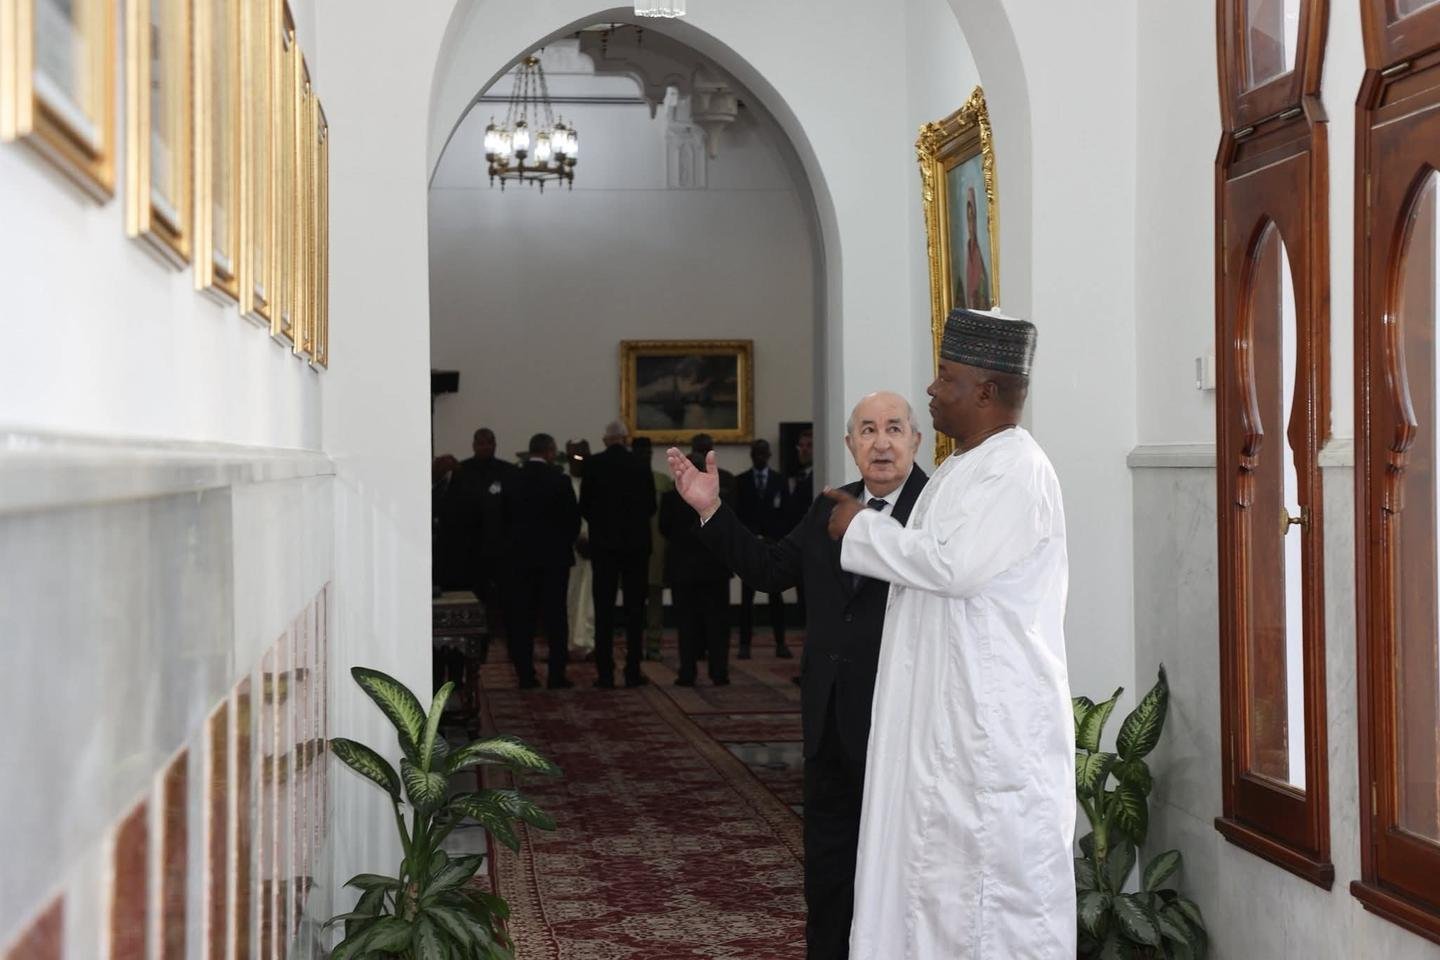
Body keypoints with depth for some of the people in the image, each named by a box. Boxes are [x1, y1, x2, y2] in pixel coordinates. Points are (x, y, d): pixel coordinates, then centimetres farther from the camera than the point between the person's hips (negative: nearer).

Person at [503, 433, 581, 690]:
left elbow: (506, 515, 6)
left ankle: (525, 674, 6)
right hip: (555, 554, -3)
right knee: (555, 615, 1)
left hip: (521, 555, 3)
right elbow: (573, 517, -6)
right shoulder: (559, 480, -10)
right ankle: (556, 675, 1)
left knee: (522, 616, 7)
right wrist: (567, 542, 12)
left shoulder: (512, 480, 1)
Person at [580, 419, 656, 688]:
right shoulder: (641, 466, -3)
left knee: (604, 610, 3)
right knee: (635, 609, 6)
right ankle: (633, 672, 4)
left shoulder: (594, 465, -6)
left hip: (603, 544, -1)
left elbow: (584, 506, -4)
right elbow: (651, 507, 3)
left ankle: (605, 673, 0)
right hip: (637, 543, 1)